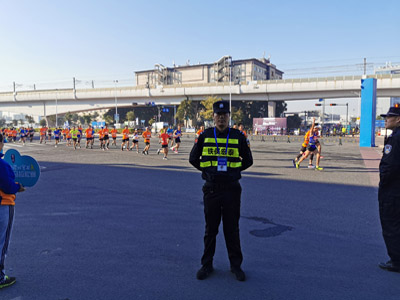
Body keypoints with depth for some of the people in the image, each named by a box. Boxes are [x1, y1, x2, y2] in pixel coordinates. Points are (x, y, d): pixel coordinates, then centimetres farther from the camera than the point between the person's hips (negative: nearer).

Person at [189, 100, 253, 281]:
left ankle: (236, 265, 23)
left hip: (232, 189, 0)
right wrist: (207, 170, 8)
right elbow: (193, 159, 13)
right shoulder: (205, 136, 2)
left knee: (232, 228, 8)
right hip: (211, 188, 1)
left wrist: (233, 171, 6)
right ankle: (207, 265, 24)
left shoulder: (238, 137, 0)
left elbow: (247, 161, 11)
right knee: (210, 228, 10)